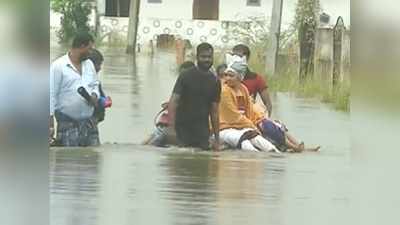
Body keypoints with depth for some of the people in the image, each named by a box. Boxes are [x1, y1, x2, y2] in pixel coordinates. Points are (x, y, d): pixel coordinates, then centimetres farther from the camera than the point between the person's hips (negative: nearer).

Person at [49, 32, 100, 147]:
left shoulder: (89, 64, 12)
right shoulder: (58, 66, -9)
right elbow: (51, 95, -9)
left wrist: (94, 96, -1)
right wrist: (50, 124, -12)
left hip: (89, 123, 6)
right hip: (68, 124, -6)